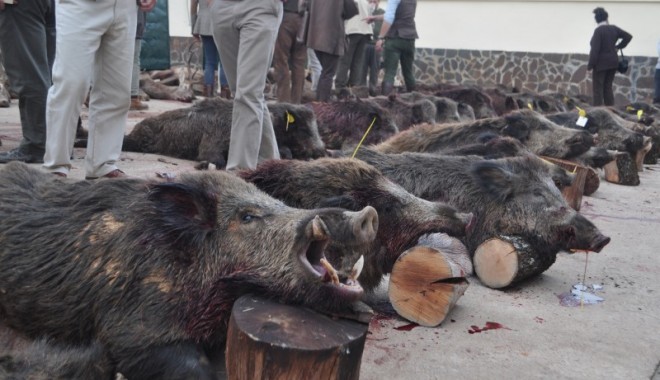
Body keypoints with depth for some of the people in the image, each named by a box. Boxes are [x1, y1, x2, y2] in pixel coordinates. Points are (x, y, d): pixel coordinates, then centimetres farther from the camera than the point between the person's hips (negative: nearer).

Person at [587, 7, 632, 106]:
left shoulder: (598, 30, -14)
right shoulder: (614, 28, 5)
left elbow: (595, 49, -18)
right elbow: (628, 36, 12)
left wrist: (590, 65, -14)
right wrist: (618, 46, 17)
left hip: (601, 63, -7)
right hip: (613, 62, 7)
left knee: (597, 88, -3)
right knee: (608, 87, 13)